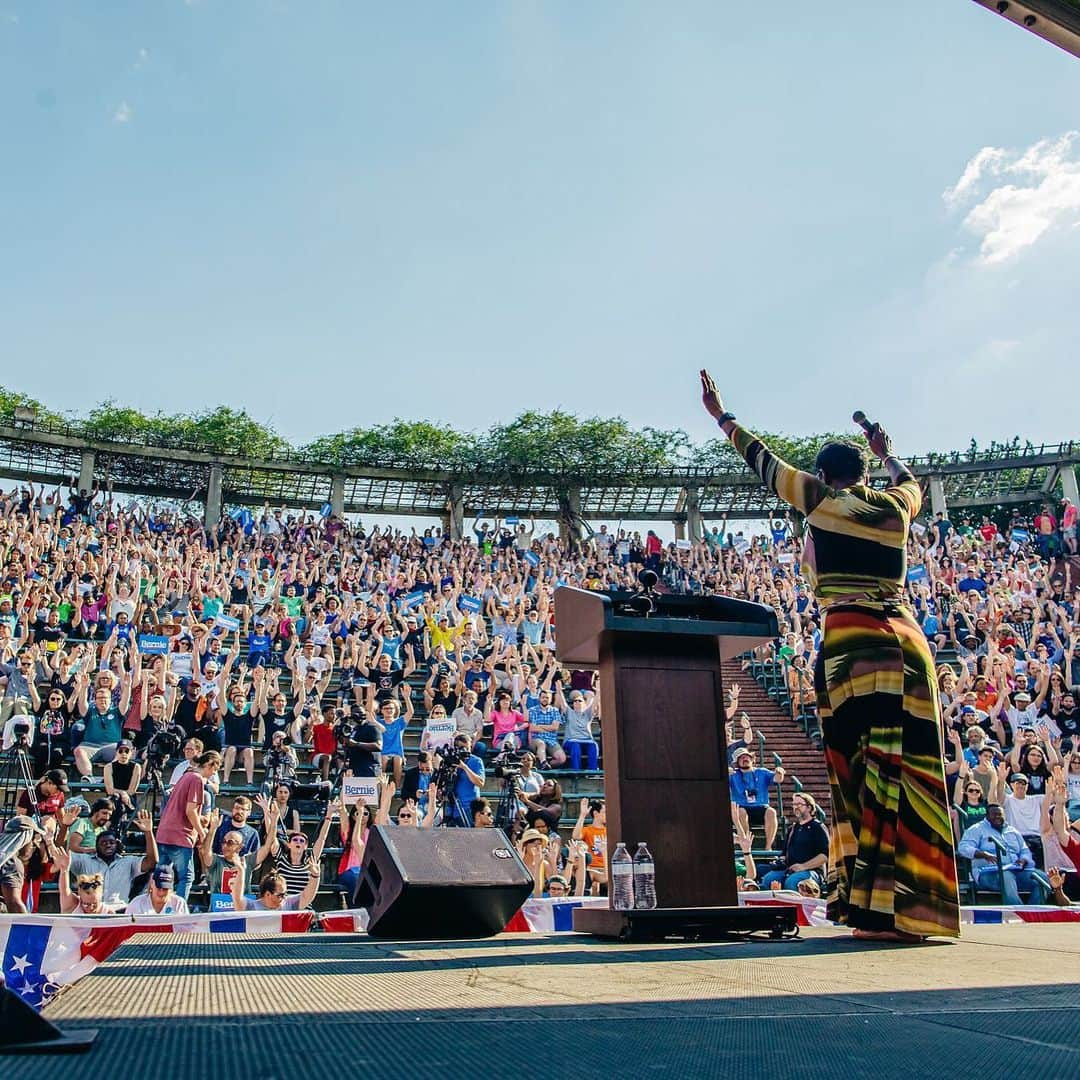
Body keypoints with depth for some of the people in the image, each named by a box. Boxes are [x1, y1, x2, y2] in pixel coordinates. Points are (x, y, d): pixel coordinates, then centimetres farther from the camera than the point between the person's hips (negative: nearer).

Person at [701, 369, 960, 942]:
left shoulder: (820, 501, 4)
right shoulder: (895, 506, 15)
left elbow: (763, 460, 17)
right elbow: (910, 484, 40)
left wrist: (721, 416, 31)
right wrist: (887, 452, 60)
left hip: (850, 642, -4)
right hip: (906, 641, 4)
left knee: (863, 768, -4)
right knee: (909, 766, 3)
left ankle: (876, 907, -5)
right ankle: (910, 907, 5)